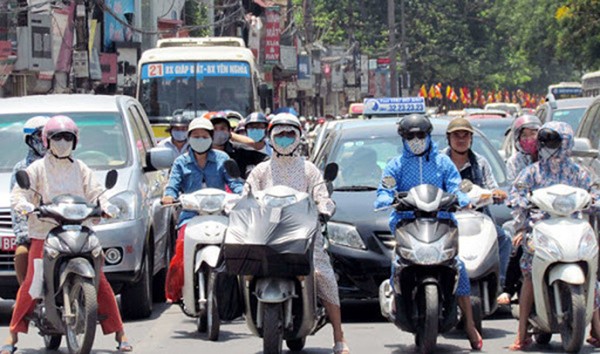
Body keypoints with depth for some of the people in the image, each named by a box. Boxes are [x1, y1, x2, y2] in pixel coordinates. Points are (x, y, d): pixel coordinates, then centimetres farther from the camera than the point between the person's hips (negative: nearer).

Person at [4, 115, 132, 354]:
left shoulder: (81, 169, 16)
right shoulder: (37, 168, 8)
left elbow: (94, 193, 10)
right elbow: (18, 193, 1)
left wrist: (105, 206, -11)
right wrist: (24, 205, -21)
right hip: (44, 234, -2)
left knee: (100, 282, -6)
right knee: (31, 284, -14)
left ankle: (119, 334, 1)